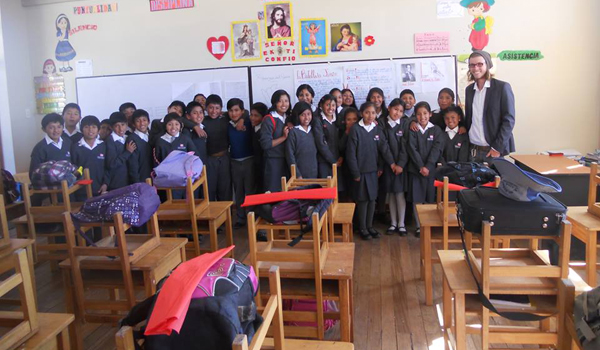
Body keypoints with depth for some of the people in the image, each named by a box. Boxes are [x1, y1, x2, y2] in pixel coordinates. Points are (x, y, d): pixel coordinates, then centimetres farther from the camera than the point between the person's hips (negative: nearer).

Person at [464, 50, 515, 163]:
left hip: (494, 150, -4)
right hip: (473, 150, 4)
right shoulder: (469, 89, 10)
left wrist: (497, 147, -15)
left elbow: (509, 120, -10)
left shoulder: (502, 87, -6)